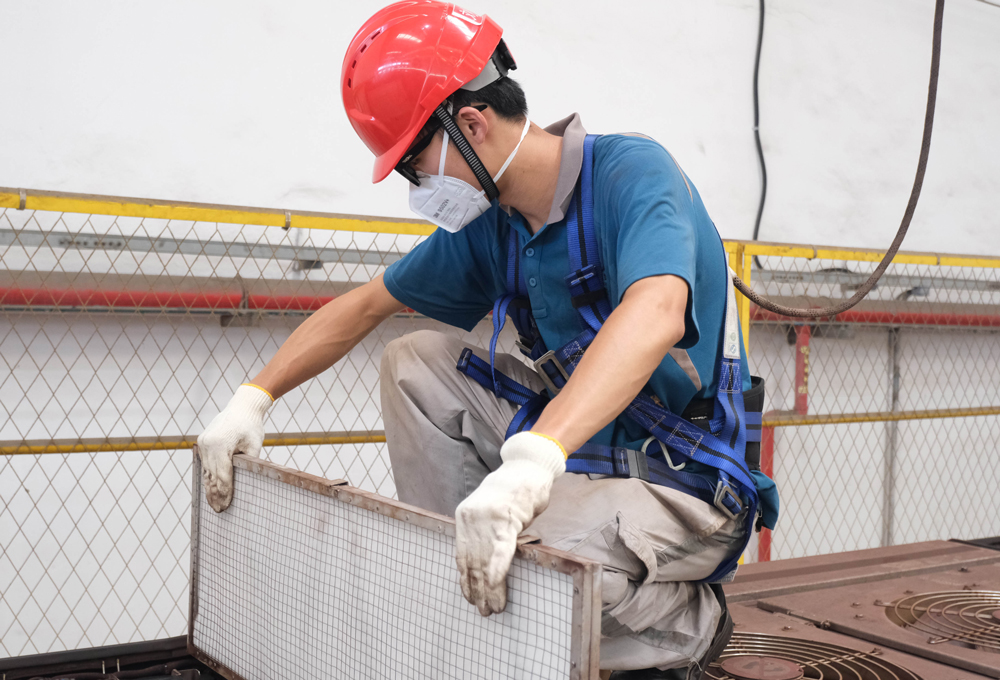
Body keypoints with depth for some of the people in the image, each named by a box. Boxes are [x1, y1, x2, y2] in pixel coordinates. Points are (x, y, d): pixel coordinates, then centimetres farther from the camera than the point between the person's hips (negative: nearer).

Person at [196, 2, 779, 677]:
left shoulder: (631, 171, -21)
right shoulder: (488, 222, 2)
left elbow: (655, 314, -41)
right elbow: (365, 304, 13)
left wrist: (532, 459, -53)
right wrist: (253, 398, 6)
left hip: (686, 484, -7)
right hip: (580, 445, 7)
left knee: (517, 563, -33)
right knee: (414, 363, 3)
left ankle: (688, 622, -3)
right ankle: (454, 573, 4)